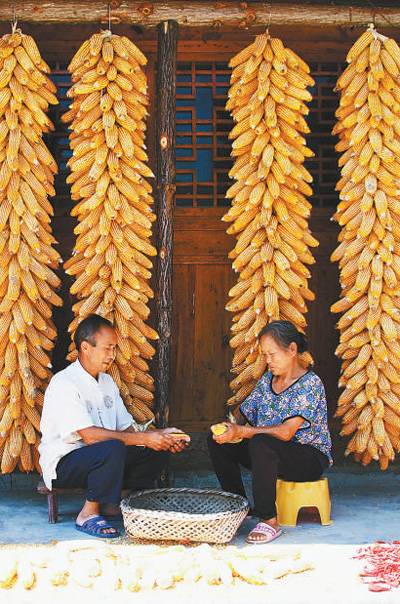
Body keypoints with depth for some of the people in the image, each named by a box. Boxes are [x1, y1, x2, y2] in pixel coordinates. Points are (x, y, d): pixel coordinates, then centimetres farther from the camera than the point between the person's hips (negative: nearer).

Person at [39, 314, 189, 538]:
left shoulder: (107, 381, 12)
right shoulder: (64, 383, -18)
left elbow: (127, 427, 8)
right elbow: (89, 435, -27)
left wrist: (161, 436, -11)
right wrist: (145, 439, -28)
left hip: (103, 459, 8)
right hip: (63, 463, -8)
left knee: (158, 452, -8)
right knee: (113, 448, -36)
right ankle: (89, 514, -17)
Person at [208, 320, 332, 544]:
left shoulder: (310, 383, -16)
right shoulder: (267, 380, 8)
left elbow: (286, 432, -27)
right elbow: (242, 413, 10)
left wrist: (241, 432, -28)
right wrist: (230, 427, -14)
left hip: (310, 458, -8)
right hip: (273, 454, 8)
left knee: (260, 443, -37)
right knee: (218, 441, -8)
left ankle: (270, 521, -29)